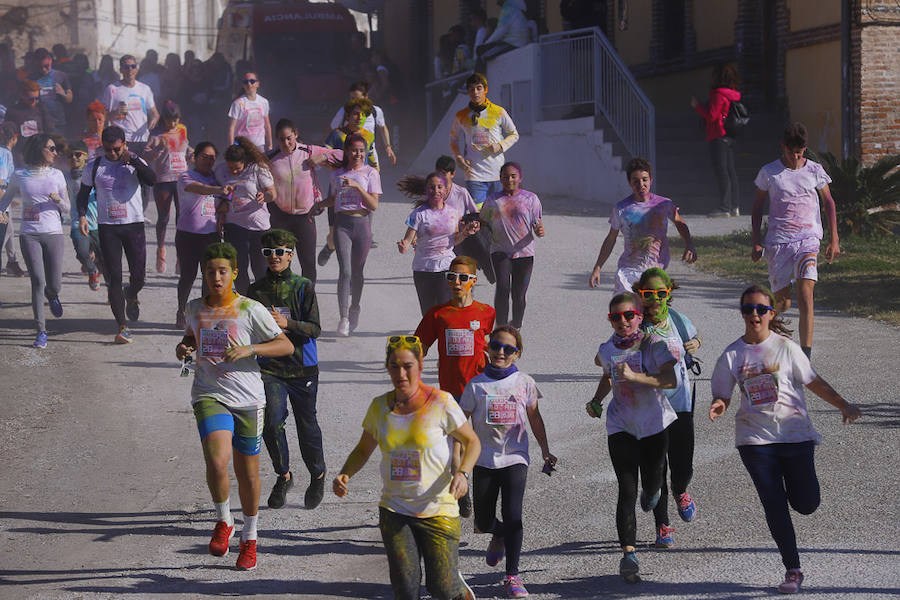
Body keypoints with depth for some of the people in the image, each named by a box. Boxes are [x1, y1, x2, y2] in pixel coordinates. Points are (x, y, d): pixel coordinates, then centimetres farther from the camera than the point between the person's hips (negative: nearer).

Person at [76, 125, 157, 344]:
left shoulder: (135, 163, 0)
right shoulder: (94, 166, 4)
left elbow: (152, 180, -18)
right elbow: (84, 192, 14)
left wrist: (133, 160, -22)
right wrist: (82, 216, -1)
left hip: (134, 224, 0)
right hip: (107, 227, 0)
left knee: (138, 275, 1)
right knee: (114, 277, -6)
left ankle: (131, 296, 40)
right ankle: (122, 327, -4)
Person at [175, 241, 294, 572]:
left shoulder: (251, 310, -6)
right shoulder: (194, 309, 5)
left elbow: (286, 346, -5)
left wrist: (248, 350, -19)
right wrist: (183, 347, 3)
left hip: (247, 399, -1)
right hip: (209, 396, 1)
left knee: (248, 472, 8)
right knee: (217, 462, -22)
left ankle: (249, 538, 29)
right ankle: (223, 521, 4)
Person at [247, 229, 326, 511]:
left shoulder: (303, 287, -2)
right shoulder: (256, 290, 5)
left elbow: (315, 329, -9)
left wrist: (287, 323, -24)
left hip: (302, 366, -1)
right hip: (269, 367, 1)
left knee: (307, 424, 7)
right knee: (272, 422, -14)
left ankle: (318, 476, 32)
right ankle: (283, 476, 8)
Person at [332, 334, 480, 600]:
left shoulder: (440, 403, -9)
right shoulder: (380, 406, 2)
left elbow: (472, 442, 0)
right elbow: (364, 450, 16)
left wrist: (462, 473, -19)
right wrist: (344, 475, -3)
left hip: (437, 511, -3)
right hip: (394, 511, 3)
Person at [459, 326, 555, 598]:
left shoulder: (524, 383, 0)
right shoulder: (477, 384, -2)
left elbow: (534, 418, 11)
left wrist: (545, 451, 9)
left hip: (515, 459, -1)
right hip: (484, 460, 1)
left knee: (512, 517, -13)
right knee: (483, 522, 6)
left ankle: (512, 575, -6)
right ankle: (499, 537, 43)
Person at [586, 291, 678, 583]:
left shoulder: (654, 345, -13)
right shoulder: (607, 350, 0)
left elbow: (671, 380, -26)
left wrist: (634, 376, -35)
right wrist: (596, 401, 7)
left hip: (655, 424, -1)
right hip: (621, 426, 1)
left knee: (652, 484, 11)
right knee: (627, 491, -10)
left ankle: (650, 491, 52)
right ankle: (628, 554, -12)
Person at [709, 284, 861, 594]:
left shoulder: (786, 347, -2)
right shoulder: (732, 355, 1)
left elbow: (814, 382, 5)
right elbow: (722, 395, 6)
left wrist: (843, 405, -3)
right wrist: (718, 405, -17)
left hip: (795, 433, 0)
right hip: (755, 440, 0)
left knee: (806, 505, 0)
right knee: (774, 507, -3)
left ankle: (792, 478, 37)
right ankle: (792, 570, 9)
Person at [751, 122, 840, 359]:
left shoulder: (815, 171, 4)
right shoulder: (768, 172, 2)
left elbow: (828, 203, 13)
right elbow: (758, 206, 10)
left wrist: (833, 239, 8)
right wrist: (756, 242, 5)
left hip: (808, 240, 0)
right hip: (778, 241, 0)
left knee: (805, 294, -17)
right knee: (782, 302, 3)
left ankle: (806, 355, -20)